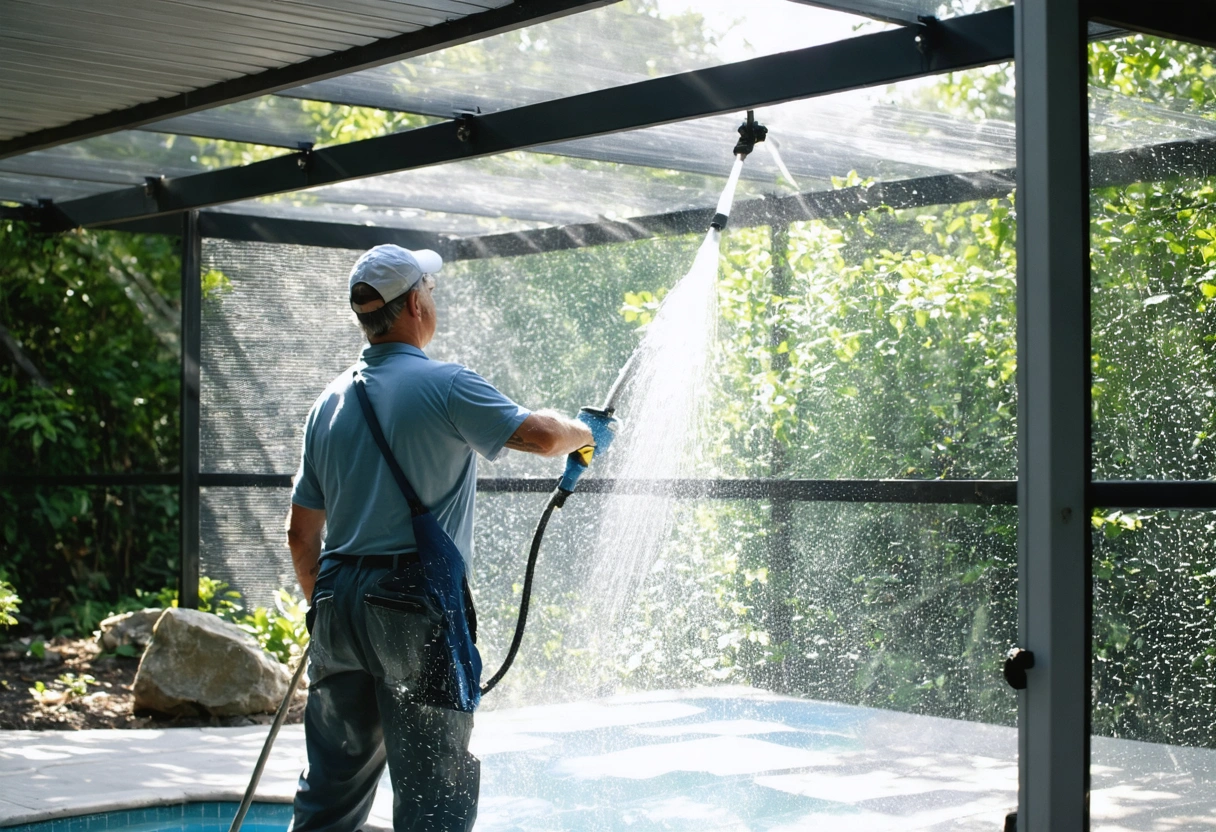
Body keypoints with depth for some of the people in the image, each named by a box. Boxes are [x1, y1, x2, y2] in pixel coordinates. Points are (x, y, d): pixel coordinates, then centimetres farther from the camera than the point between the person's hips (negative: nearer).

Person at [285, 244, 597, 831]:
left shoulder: (332, 399, 12)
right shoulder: (444, 386, -9)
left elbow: (301, 531, 15)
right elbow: (539, 435, -15)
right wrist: (583, 432, 8)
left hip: (338, 600, 7)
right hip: (416, 606, -7)